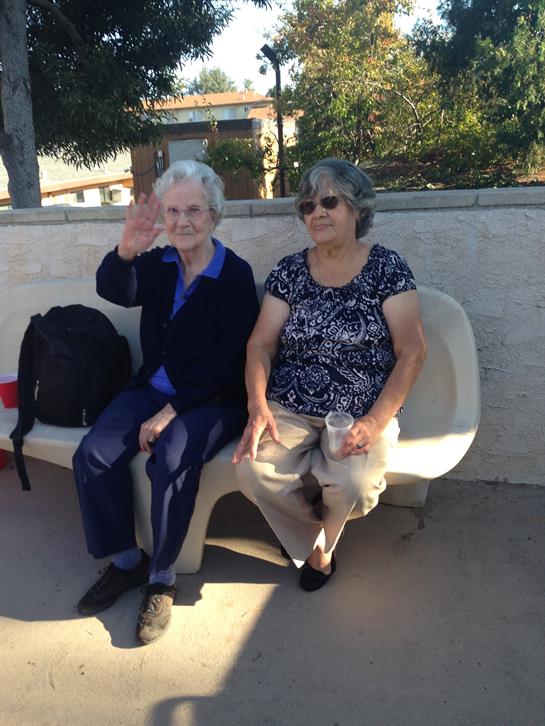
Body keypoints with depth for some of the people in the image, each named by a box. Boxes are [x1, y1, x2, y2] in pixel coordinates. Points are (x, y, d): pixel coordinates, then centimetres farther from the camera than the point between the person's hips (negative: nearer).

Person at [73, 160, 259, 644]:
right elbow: (114, 292, -13)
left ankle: (163, 577, -9)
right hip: (153, 388, 5)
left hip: (214, 399, -5)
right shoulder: (158, 264, 8)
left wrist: (171, 411, -19)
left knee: (171, 460, -31)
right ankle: (126, 560, 5)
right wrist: (126, 251, -36)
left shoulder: (236, 275, -7)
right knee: (93, 455, -15)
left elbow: (226, 359, -14)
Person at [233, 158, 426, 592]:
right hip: (288, 409, 2)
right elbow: (261, 344, 3)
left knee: (354, 486, -29)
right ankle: (316, 548, 9)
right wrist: (258, 405, -15)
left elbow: (412, 352, -5)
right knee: (254, 472, -25)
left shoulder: (386, 267, 0)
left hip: (363, 413, -2)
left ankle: (316, 538, 11)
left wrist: (375, 422, -17)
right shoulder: (289, 271, 8)